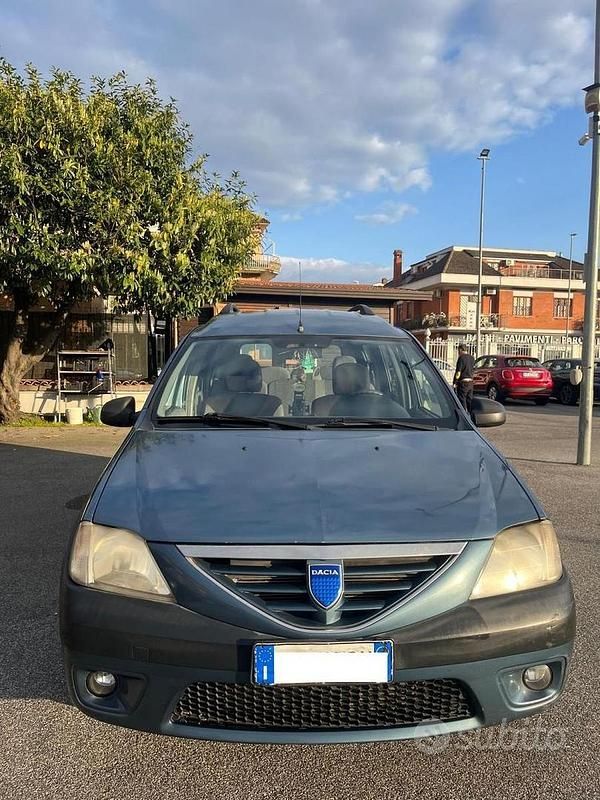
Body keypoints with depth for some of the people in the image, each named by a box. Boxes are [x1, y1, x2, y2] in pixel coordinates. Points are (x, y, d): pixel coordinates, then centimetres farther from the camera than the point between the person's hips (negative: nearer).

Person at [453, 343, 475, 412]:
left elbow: (458, 372, -16)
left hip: (463, 382, -7)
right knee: (469, 401, 13)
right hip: (470, 382, 7)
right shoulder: (471, 358, 9)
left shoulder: (461, 358, -13)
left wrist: (454, 383, -13)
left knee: (462, 401, -2)